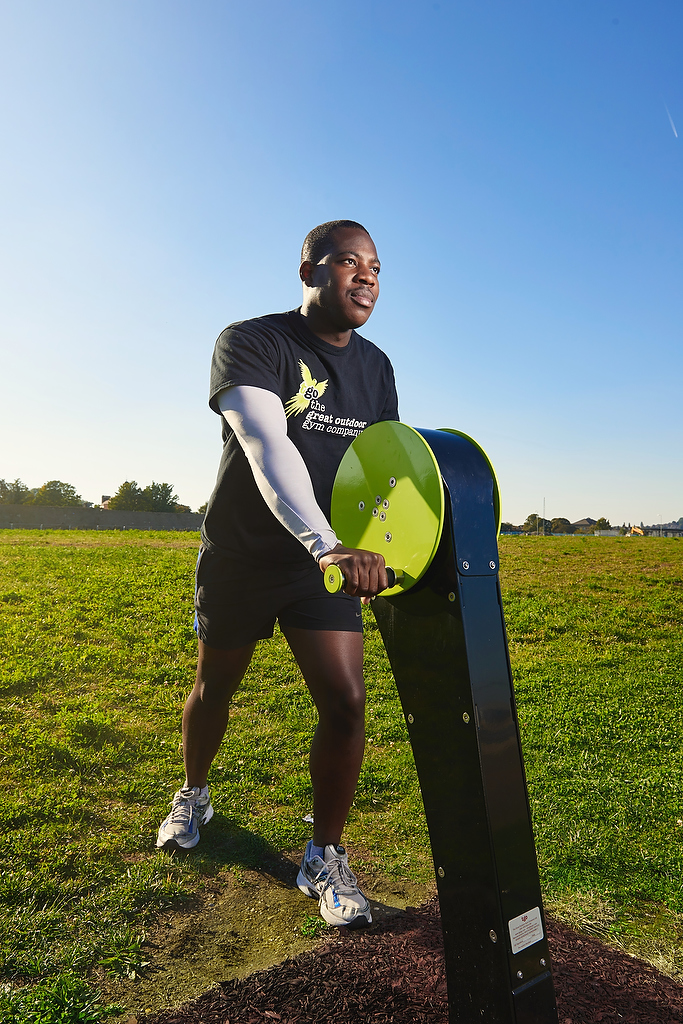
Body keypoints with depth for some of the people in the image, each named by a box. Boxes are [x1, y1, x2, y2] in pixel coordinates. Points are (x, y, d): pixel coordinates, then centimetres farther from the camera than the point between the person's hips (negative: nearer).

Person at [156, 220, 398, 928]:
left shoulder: (375, 366, 5)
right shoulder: (250, 343, -15)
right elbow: (267, 448, -33)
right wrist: (328, 546, -48)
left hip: (325, 560, 3)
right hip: (239, 556, -3)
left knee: (346, 705, -8)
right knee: (214, 690, 17)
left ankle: (324, 858, 15)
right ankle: (193, 796, 48)